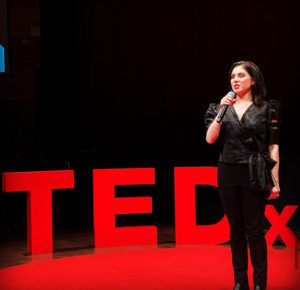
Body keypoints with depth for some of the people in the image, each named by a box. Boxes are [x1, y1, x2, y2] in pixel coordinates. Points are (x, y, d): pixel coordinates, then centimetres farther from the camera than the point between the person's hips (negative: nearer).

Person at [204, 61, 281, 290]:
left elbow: (273, 146, -2)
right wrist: (221, 111, -10)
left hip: (254, 174, -3)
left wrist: (275, 180, -5)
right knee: (236, 228, 9)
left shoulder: (267, 108, -1)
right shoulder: (222, 107, 8)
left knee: (254, 229, -1)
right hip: (228, 174, 3)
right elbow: (210, 139, -2)